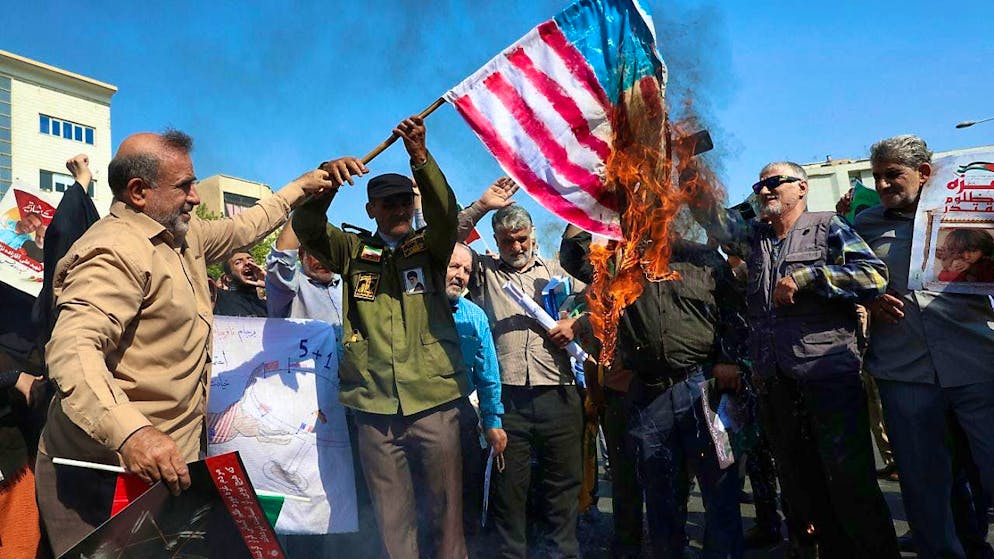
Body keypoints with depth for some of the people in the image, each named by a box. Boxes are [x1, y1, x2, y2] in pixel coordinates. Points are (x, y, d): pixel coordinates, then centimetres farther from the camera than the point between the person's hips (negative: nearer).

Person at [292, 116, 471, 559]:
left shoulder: (432, 247, 7)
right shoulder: (352, 251, 10)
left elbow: (444, 212, -11)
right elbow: (307, 226, -3)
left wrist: (420, 157, -26)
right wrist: (328, 177, -20)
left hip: (434, 402, 0)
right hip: (374, 408, 1)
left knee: (445, 514, 8)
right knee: (392, 521, 10)